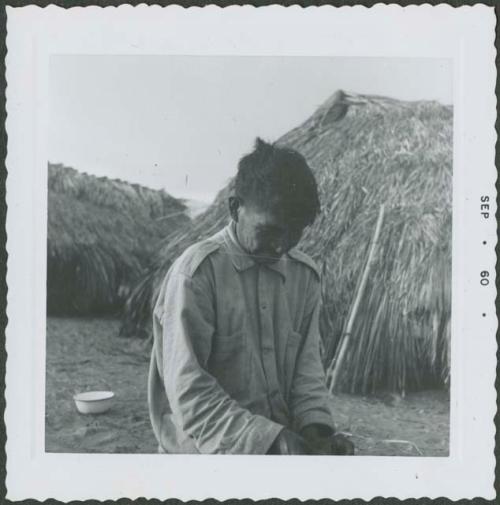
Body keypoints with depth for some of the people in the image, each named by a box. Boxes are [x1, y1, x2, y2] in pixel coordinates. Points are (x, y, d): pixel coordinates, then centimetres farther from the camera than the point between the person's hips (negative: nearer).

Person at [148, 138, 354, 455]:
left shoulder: (305, 275, 3)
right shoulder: (198, 272, -15)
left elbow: (307, 367, 3)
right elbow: (188, 390, -17)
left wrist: (317, 426, -14)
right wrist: (268, 438, -23)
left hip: (282, 445, 5)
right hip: (208, 451, -5)